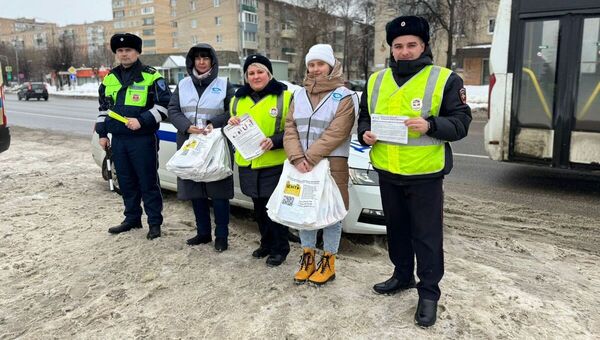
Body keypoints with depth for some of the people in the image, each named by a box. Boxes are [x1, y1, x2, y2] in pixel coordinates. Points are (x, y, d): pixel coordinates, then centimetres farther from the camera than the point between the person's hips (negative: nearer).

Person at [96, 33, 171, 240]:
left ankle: (155, 222, 9)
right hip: (118, 140, 6)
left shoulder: (151, 76, -4)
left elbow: (164, 105, -9)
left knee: (148, 182, -1)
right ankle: (132, 219, 26)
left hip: (143, 139, -6)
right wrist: (102, 133, 16)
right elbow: (103, 108, 22)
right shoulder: (109, 78, 14)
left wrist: (141, 121, -17)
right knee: (126, 182, 13)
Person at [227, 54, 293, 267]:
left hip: (274, 164, -5)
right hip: (247, 164, 6)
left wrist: (274, 141, -24)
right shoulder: (238, 99, 12)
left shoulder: (285, 97, -5)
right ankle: (266, 244, 33)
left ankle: (280, 249, 18)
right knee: (259, 207, 16)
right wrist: (231, 124, -4)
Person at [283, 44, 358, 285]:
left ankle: (328, 262, 19)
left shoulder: (344, 97, -5)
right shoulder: (299, 96, 10)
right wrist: (297, 158, -15)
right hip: (302, 164, 5)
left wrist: (310, 158, -21)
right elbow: (290, 129, 1)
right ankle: (307, 258, 28)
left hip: (331, 165, -5)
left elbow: (335, 134, -16)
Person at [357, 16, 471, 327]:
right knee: (396, 228, 19)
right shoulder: (377, 80, 9)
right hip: (387, 173, 5)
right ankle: (402, 276, 38)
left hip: (425, 174, -5)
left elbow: (461, 122, -9)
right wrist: (365, 134, -5)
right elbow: (364, 117, 16)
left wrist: (430, 125, -26)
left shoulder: (445, 80, -5)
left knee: (426, 235, 3)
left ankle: (429, 292, 19)